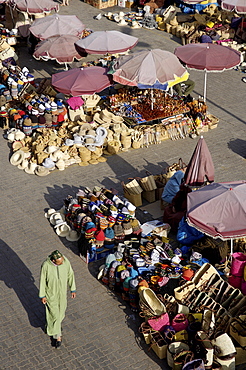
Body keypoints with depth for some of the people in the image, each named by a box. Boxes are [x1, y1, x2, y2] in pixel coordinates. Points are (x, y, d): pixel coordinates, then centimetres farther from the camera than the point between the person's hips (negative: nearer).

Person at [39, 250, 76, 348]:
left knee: (61, 309, 26)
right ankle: (57, 336, 25)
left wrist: (73, 289, 1)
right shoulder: (45, 265, -31)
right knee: (54, 313, 6)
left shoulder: (66, 261, -24)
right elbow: (42, 280, -16)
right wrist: (42, 296, -8)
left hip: (62, 291, 3)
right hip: (51, 292, -3)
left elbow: (70, 275, -8)